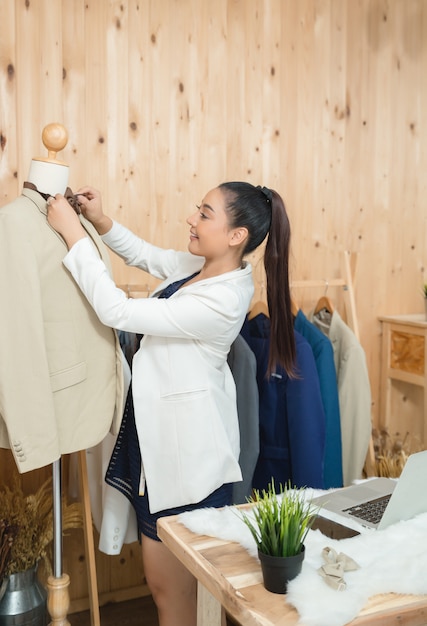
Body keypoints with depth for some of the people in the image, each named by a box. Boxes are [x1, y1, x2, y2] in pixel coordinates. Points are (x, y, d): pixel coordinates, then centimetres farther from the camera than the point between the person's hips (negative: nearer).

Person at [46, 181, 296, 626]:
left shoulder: (222, 300, -28)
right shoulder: (203, 266, -1)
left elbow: (117, 311, -26)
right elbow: (146, 256, 17)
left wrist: (72, 232, -20)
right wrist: (101, 222, 1)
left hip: (183, 443, -9)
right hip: (161, 426, 9)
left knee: (168, 582, 9)